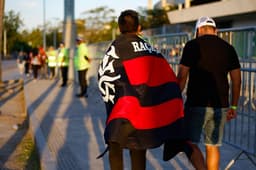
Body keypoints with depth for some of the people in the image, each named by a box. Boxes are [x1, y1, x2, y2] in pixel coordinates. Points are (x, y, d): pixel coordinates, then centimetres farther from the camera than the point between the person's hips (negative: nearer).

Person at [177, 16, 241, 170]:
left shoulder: (193, 45, -4)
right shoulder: (228, 48, 8)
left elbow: (182, 77, -9)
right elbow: (237, 80, 9)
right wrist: (234, 106, 16)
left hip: (197, 104, -4)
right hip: (220, 105, 4)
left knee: (190, 143, 5)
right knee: (213, 146, 12)